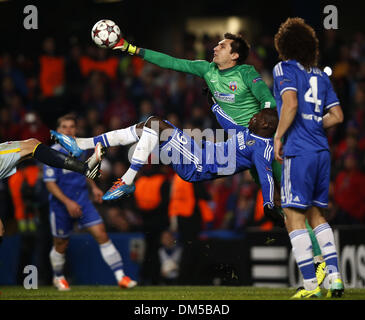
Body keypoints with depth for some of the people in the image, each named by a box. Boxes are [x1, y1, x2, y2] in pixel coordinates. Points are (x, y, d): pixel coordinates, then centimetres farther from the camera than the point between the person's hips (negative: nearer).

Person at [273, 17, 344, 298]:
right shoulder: (321, 75, 16)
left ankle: (310, 284, -8)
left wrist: (278, 137, -9)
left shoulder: (285, 69, -3)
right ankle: (335, 278, 9)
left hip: (298, 152, -7)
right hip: (322, 151, 7)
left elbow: (291, 104, -18)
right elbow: (337, 116, 13)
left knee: (294, 218, -3)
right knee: (317, 215, 17)